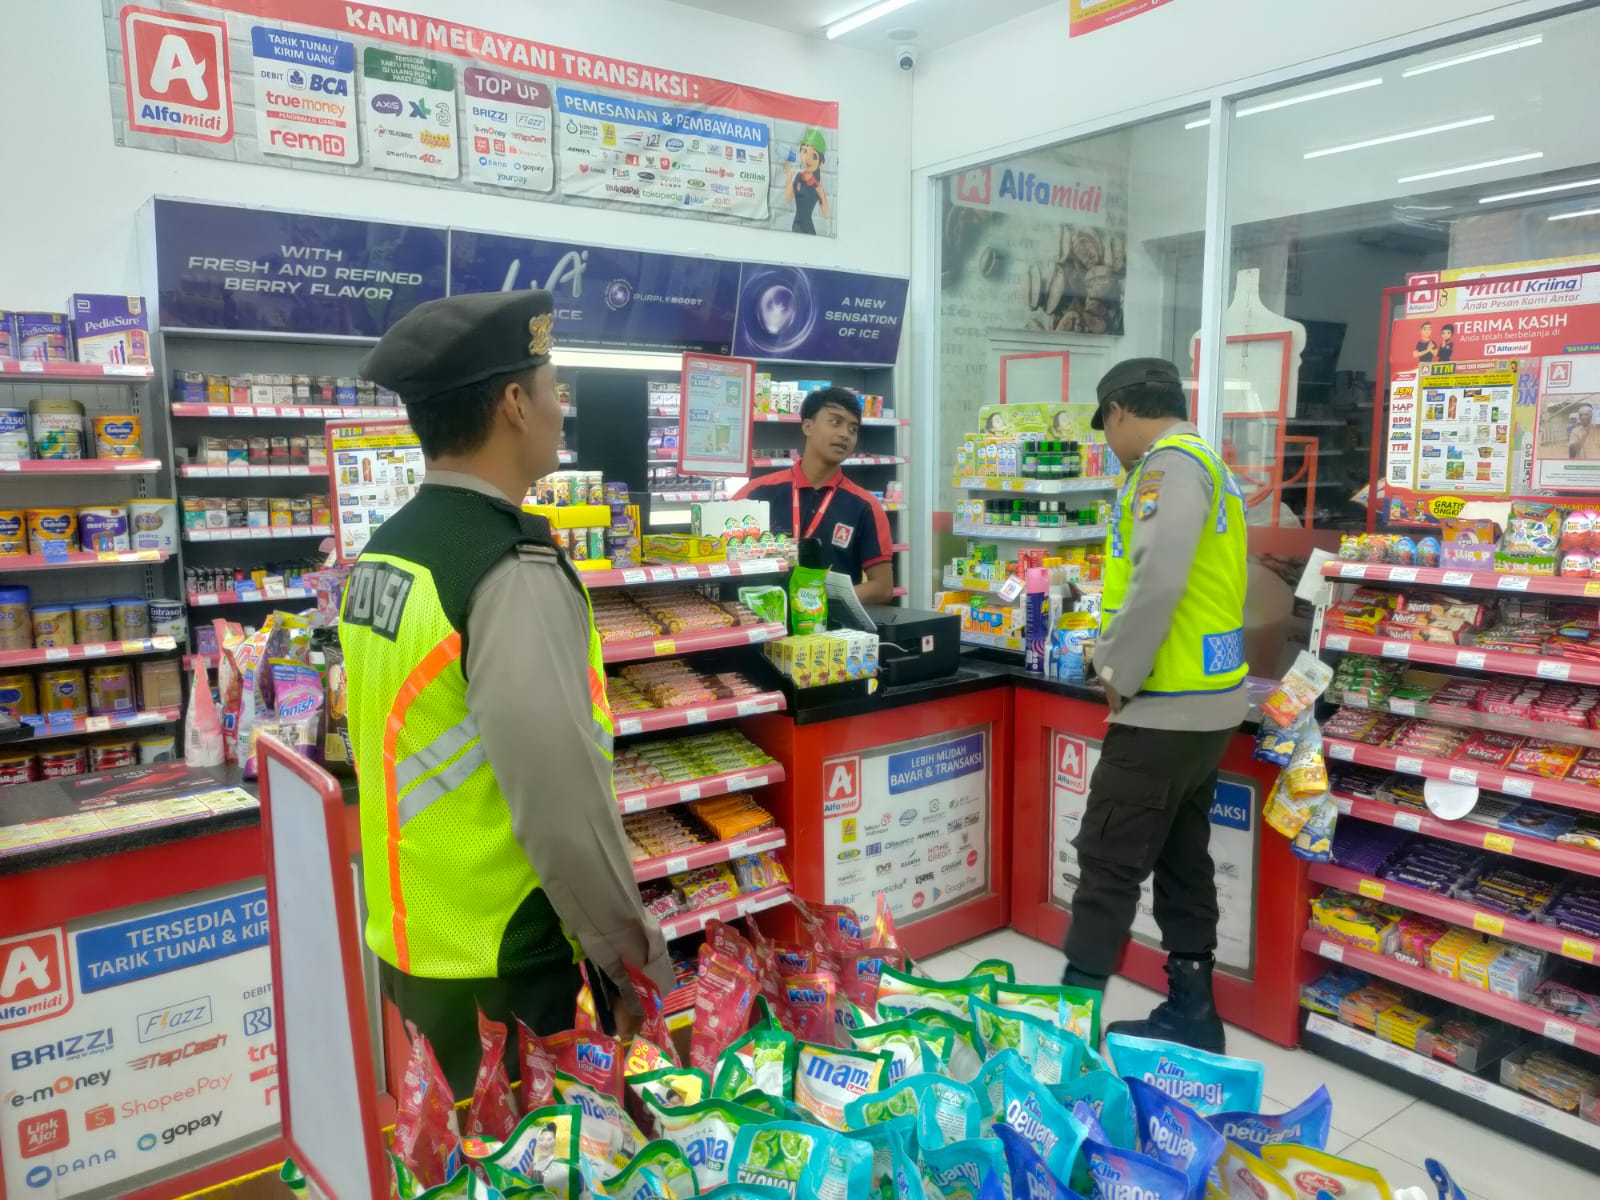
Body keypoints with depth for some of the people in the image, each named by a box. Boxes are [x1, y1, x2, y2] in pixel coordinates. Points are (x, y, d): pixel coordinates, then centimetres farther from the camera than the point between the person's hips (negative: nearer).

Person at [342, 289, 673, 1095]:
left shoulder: (383, 554, 3)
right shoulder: (512, 572, -25)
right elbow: (563, 806, -26)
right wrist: (635, 956, -13)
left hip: (406, 940, 8)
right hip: (501, 966, -8)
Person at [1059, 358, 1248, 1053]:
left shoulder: (1169, 463, -14)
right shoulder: (1204, 464, 17)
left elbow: (1157, 581, -26)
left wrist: (1120, 674, -15)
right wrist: (1120, 653, 20)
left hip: (1166, 707, -10)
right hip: (1204, 700, 10)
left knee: (1107, 861, -3)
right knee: (1181, 859, 15)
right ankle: (1190, 1014, 25)